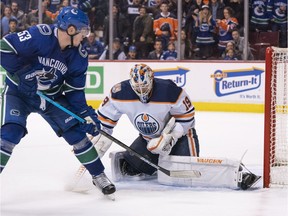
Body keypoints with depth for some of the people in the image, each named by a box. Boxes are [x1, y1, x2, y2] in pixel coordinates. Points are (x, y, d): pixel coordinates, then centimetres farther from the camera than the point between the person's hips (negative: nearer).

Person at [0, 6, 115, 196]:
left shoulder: (79, 55, -10)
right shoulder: (39, 36, -28)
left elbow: (75, 90, -2)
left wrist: (86, 115, -12)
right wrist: (23, 74, -27)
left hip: (52, 96, 5)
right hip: (18, 92, -5)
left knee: (76, 131, -2)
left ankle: (98, 175, 14)